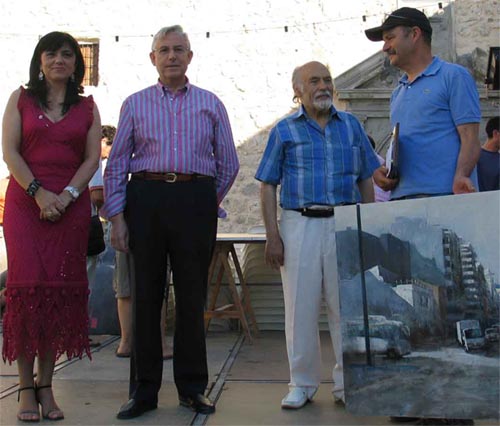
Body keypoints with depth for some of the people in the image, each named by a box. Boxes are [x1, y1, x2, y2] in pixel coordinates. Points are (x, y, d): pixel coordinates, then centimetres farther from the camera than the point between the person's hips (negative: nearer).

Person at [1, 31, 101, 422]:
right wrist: (38, 192, -12)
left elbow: (92, 158, 4)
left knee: (62, 291, 0)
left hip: (71, 206, 1)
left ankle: (46, 386, 9)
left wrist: (67, 195, -11)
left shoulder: (87, 107, 13)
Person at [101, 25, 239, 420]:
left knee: (192, 297, 4)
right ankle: (144, 390, 12)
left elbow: (229, 164, 15)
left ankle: (193, 387, 15)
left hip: (195, 199, 0)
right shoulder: (135, 104, 12)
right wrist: (117, 217, -1)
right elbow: (117, 164, 8)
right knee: (146, 295, 2)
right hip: (146, 198, 0)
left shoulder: (210, 104, 12)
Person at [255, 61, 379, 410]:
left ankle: (347, 383, 15)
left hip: (346, 225, 1)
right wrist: (272, 235, -4)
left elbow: (366, 180, 14)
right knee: (300, 307, 3)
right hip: (300, 226, -1)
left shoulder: (351, 125, 13)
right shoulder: (284, 130, 7)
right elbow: (268, 186, 4)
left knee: (347, 306, 3)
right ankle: (303, 384, 15)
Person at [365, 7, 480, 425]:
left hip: (443, 203, -8)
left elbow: (469, 138, -7)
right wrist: (382, 172, 9)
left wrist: (460, 178, -24)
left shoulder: (453, 77, 2)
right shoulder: (400, 91, 24)